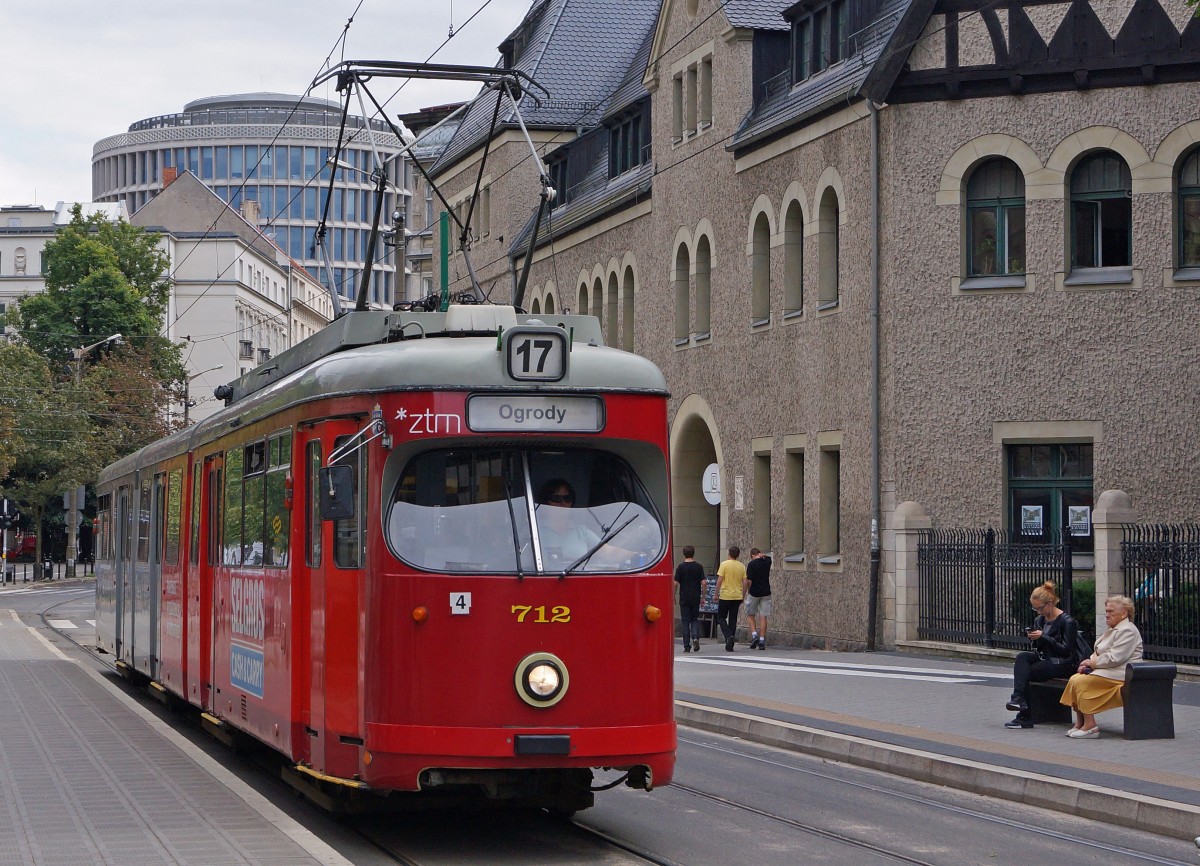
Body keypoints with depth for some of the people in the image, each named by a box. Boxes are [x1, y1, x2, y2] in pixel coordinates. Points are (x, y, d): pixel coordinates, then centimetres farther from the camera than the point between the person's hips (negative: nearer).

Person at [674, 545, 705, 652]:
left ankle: (687, 646, 1)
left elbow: (675, 583, -6)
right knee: (695, 619, 15)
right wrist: (703, 596, 6)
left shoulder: (680, 567, -4)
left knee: (685, 621, 4)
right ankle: (695, 637, -10)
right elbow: (703, 582, -4)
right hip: (695, 598, 1)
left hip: (684, 598, -1)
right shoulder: (699, 567, -1)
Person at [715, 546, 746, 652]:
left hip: (725, 596, -4)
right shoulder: (742, 566, 4)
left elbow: (720, 580, -11)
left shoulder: (724, 564, -8)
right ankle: (729, 646, 8)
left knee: (721, 618, 9)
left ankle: (728, 635, -16)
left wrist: (716, 594, -1)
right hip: (737, 596, 4)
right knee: (733, 620, 9)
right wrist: (742, 597, 15)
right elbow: (745, 582, 4)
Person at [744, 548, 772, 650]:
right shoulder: (767, 561, 4)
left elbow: (749, 581, -14)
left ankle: (754, 635, -3)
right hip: (766, 593, 4)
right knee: (763, 617, 4)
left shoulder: (751, 564, -11)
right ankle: (762, 641, -1)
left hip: (754, 593, -4)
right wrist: (763, 555, 9)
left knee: (750, 615, 13)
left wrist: (748, 591, 3)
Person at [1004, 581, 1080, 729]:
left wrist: (1044, 637, -20)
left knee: (1025, 673, -22)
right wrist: (1034, 637, -7)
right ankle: (1019, 698, -28)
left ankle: (1025, 717, -18)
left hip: (1064, 665, -7)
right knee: (1022, 657, -22)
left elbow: (1066, 650, -15)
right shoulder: (1040, 620, 11)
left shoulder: (1067, 621, -11)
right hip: (1045, 659, 7)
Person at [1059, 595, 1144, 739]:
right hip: (1108, 671, 11)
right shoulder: (1114, 630, 21)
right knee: (1074, 680, -5)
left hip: (1120, 675, -11)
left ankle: (1090, 726, -21)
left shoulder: (1127, 631, -13)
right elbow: (1099, 653, 23)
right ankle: (1080, 723, -6)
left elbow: (1115, 658, -22)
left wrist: (1093, 662, -12)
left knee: (1080, 682, -23)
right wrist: (1088, 663, 2)